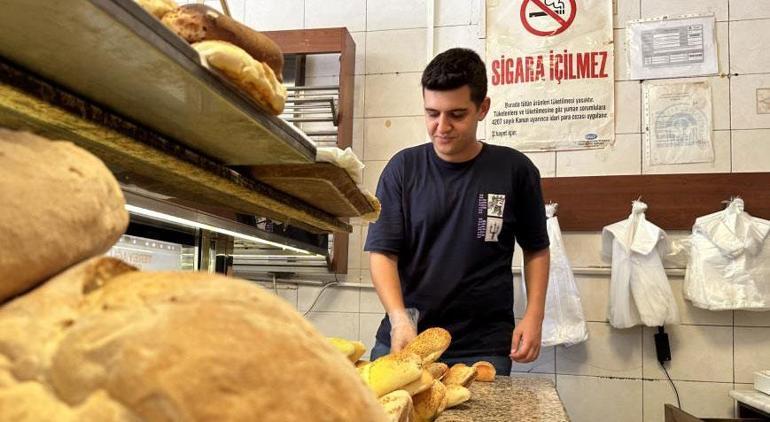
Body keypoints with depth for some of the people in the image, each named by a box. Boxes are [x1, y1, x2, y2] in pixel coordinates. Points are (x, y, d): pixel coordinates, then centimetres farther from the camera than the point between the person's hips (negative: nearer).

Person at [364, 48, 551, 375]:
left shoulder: (514, 170, -2)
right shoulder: (403, 168, -1)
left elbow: (536, 249, 9)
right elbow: (382, 252, -5)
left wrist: (534, 315, -1)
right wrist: (399, 317, -20)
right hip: (403, 339, 1)